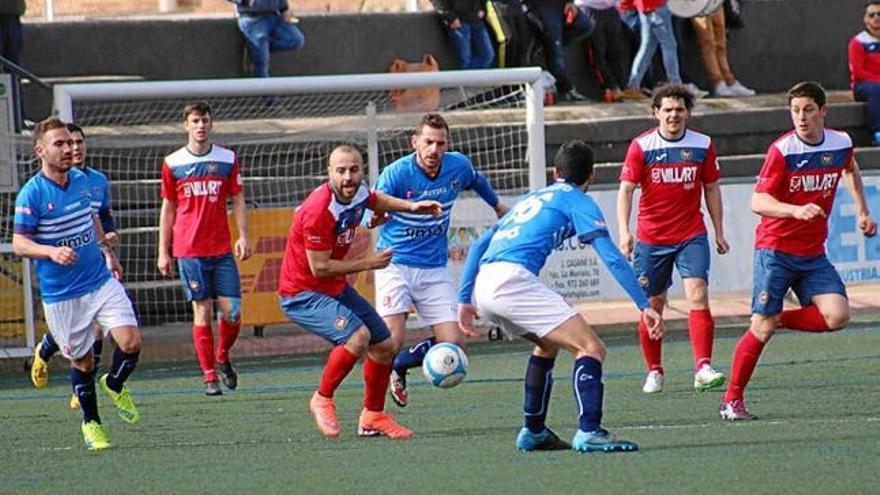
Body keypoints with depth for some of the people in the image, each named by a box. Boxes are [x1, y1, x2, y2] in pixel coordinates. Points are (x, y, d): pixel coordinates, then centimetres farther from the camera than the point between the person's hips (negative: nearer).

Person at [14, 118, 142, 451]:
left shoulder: (81, 180, 4)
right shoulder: (32, 194, -14)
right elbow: (19, 243, -13)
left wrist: (108, 252, 30)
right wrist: (52, 252, -29)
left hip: (102, 282, 4)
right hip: (61, 295, -4)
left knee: (130, 342, -10)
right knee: (82, 362, 5)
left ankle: (115, 385, 21)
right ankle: (91, 422, 27)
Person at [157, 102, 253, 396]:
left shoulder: (228, 160, 7)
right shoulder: (172, 163, 5)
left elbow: (238, 201, 10)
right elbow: (168, 209, 10)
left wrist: (244, 237, -3)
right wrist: (163, 252, 8)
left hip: (222, 249, 1)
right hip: (189, 250, -1)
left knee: (232, 311, -4)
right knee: (202, 311, -4)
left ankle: (222, 358, 23)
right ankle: (209, 376, 2)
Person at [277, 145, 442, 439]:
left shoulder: (358, 194, -3)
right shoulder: (319, 210, -29)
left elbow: (376, 200, 25)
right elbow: (319, 268, -26)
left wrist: (412, 207, 13)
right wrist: (367, 263, -18)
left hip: (336, 289, 9)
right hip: (301, 295, -9)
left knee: (384, 346, 11)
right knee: (358, 335, -30)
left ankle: (373, 416, 28)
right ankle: (322, 400, -10)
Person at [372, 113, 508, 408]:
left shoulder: (458, 166, -2)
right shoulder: (396, 173, -16)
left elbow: (477, 181, 22)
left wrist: (497, 205, 40)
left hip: (434, 269, 5)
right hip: (396, 264, -5)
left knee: (453, 345, -4)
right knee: (391, 340, -20)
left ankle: (400, 366, 25)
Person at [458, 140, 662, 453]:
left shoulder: (532, 198, 31)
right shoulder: (578, 201, 10)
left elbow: (479, 244, 30)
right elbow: (612, 258, -1)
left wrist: (465, 299, 30)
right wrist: (644, 305, -3)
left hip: (483, 286, 8)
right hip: (512, 278, -8)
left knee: (549, 343, 30)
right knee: (591, 348, -7)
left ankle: (533, 432, 30)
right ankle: (589, 432, -23)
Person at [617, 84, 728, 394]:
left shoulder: (703, 145, 1)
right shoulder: (641, 146, -4)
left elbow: (711, 188, 12)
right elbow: (626, 190, -6)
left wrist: (719, 232, 13)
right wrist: (623, 230, -19)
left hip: (692, 235, 0)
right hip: (651, 238, 0)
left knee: (698, 296, -17)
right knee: (652, 306, 6)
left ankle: (703, 368, -24)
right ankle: (654, 371, 20)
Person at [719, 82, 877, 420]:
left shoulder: (841, 144, 2)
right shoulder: (782, 151, -14)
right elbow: (757, 202, -20)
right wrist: (797, 210, -35)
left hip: (813, 253, 5)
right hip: (775, 250, -5)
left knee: (837, 316, -16)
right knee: (761, 329, -9)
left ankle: (780, 319, 8)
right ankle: (732, 400, 2)